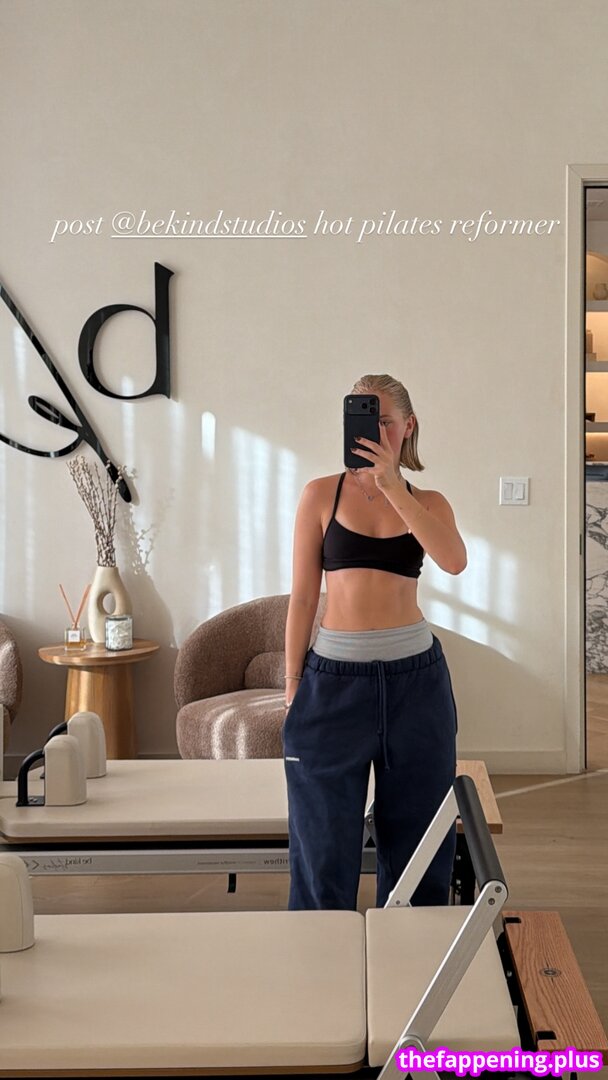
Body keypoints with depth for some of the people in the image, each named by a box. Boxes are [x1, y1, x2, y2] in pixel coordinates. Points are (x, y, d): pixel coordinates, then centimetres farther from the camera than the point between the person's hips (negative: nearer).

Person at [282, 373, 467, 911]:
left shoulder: (428, 502, 5)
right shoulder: (322, 494, 2)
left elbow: (455, 560, -17)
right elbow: (302, 596, 2)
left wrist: (390, 484, -20)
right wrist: (292, 685, -1)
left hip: (416, 676, 2)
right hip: (335, 678, -1)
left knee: (414, 831, 11)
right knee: (325, 841, 5)